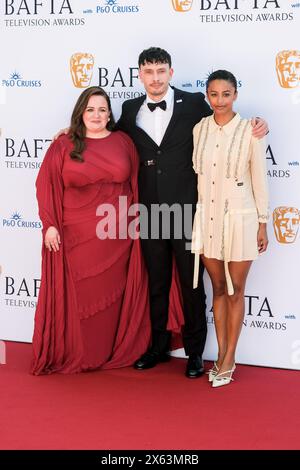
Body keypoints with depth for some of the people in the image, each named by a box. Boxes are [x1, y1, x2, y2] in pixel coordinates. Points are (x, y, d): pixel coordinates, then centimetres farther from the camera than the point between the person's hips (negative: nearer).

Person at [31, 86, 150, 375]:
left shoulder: (123, 142, 6)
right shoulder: (63, 146, 1)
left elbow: (135, 184, 7)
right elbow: (47, 187, -2)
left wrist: (135, 222, 2)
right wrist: (50, 224, -9)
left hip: (117, 235, 2)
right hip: (76, 237, -1)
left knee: (114, 294, 9)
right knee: (78, 296, 4)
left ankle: (113, 351, 22)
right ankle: (75, 354, 16)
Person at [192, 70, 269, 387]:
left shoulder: (250, 131, -10)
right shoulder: (199, 129, 1)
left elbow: (259, 180, -6)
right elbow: (196, 173, 8)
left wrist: (262, 224, -4)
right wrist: (194, 217, 9)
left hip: (239, 218, -3)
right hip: (206, 218, 4)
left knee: (235, 291, 7)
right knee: (218, 288, 12)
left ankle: (229, 359, 17)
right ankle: (222, 354, 23)